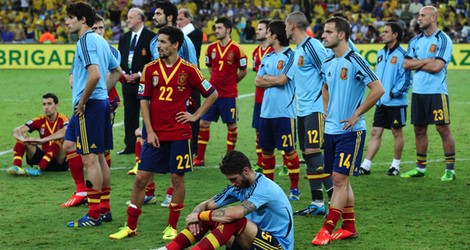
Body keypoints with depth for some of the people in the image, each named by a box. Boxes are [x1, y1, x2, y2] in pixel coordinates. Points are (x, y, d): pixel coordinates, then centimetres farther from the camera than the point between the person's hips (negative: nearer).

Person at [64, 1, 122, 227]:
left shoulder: (86, 41, -14)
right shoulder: (100, 41, 15)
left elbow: (94, 74, -27)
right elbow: (116, 71, 24)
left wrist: (82, 101, -17)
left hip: (89, 105, -10)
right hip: (102, 101, 10)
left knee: (90, 159, -6)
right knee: (99, 157, 15)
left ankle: (94, 215, -3)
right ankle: (104, 208, 21)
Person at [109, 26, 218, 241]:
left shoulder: (188, 70, -4)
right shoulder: (150, 69, 3)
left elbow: (212, 94, 5)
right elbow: (144, 101, 4)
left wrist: (196, 115, -1)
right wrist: (149, 131, -3)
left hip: (179, 134, -2)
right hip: (155, 134, 2)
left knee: (177, 178, 3)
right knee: (141, 177, 0)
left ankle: (172, 227, 15)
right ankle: (131, 226, 8)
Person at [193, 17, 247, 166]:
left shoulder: (236, 49, -7)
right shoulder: (211, 48, 5)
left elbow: (243, 71, 1)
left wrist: (230, 82, 9)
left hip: (229, 94, -4)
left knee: (231, 125, 3)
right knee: (204, 122, 1)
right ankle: (199, 157, 8)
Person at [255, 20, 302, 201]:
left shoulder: (290, 56, -8)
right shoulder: (267, 58, 14)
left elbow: (282, 79, -16)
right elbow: (258, 81, 9)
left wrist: (266, 78, 1)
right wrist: (275, 81, -7)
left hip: (284, 111, -7)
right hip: (266, 110, 7)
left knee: (289, 150, -2)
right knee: (266, 150, 11)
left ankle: (294, 188, 7)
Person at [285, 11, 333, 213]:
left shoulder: (312, 46, -13)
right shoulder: (298, 50, 15)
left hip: (315, 109, -10)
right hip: (303, 109, 10)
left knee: (313, 152, -14)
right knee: (307, 155, 10)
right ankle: (317, 203, 15)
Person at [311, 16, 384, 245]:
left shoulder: (354, 61, -13)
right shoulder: (327, 63, 10)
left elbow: (378, 89, -17)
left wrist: (356, 115, -15)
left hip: (350, 130, -8)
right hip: (331, 130, 8)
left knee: (340, 179, -8)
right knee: (340, 180, 11)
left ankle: (327, 230, -8)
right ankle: (349, 227, 19)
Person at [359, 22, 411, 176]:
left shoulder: (401, 54, -12)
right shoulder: (381, 54, 12)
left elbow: (406, 78, -16)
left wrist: (394, 92, -19)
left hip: (396, 102, -7)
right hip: (381, 101, 7)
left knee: (397, 132, 6)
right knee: (375, 132, 5)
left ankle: (396, 166, 17)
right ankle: (366, 166, 5)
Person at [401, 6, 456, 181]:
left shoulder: (443, 40, -8)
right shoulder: (416, 41, 11)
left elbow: (437, 66, -17)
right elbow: (406, 64, 4)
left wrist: (416, 64, -5)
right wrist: (426, 61, -8)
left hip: (437, 92, -6)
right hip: (418, 92, 6)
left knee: (443, 129, -5)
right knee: (419, 130, 11)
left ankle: (450, 169, 1)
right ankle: (420, 168, 20)